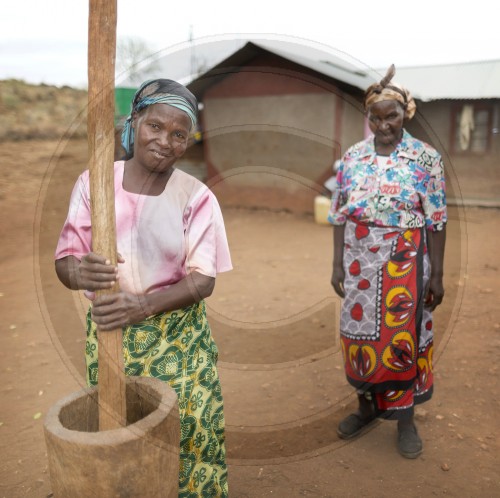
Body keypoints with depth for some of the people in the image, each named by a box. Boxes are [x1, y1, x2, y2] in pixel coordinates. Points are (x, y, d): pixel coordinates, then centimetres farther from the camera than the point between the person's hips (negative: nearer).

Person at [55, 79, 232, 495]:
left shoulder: (196, 196, -8)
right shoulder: (93, 183, -5)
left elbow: (203, 280, -10)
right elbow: (65, 259, -3)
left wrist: (146, 304, -27)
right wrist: (80, 273, -28)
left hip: (178, 336, -1)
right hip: (108, 332, 1)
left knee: (188, 435, 3)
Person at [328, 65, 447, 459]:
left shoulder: (426, 158, -5)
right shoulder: (352, 157, 3)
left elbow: (437, 220, -4)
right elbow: (339, 214, 5)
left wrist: (436, 274, -6)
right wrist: (338, 265, 2)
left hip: (406, 263, -2)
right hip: (360, 261, 3)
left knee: (402, 337, 6)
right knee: (360, 333, 11)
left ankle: (405, 417, 25)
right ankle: (367, 406, 32)